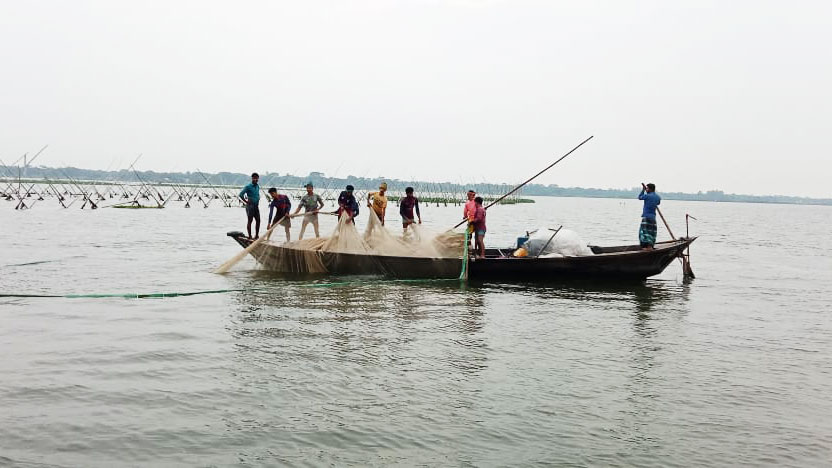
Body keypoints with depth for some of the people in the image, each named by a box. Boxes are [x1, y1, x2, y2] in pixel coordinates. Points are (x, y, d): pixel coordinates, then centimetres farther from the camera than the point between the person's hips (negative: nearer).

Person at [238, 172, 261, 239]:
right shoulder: (248, 187, -9)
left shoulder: (257, 187, 13)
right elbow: (240, 195, -13)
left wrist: (258, 200, 11)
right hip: (250, 206, -7)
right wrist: (246, 202, -12)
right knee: (250, 220, -3)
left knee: (258, 220, 5)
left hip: (256, 206, 7)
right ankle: (250, 236, 2)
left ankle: (257, 235, 14)